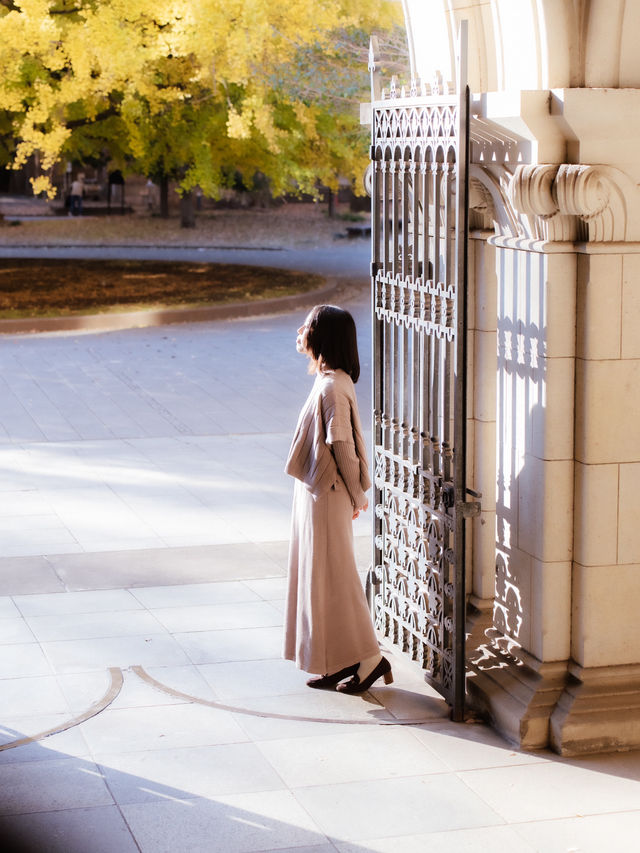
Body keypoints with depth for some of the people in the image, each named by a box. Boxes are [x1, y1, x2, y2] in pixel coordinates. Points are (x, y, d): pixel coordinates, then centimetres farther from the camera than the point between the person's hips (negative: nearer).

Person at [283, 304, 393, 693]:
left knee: (333, 578, -1)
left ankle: (368, 659, 8)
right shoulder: (328, 381, 9)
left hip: (327, 497, -10)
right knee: (320, 576, 14)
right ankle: (337, 663, 21)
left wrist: (357, 495, -10)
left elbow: (343, 444, -19)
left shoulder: (332, 387, -21)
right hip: (315, 493, 10)